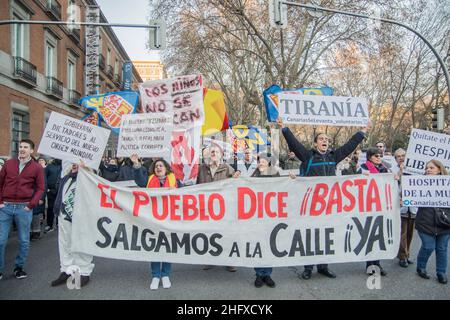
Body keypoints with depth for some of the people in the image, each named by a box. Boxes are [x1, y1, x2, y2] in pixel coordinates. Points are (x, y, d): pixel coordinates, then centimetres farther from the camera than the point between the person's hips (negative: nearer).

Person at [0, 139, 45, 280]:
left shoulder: (37, 168, 1)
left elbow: (40, 188, 1)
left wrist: (31, 205, -7)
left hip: (24, 208, -1)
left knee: (24, 240, 8)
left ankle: (19, 267, 24)